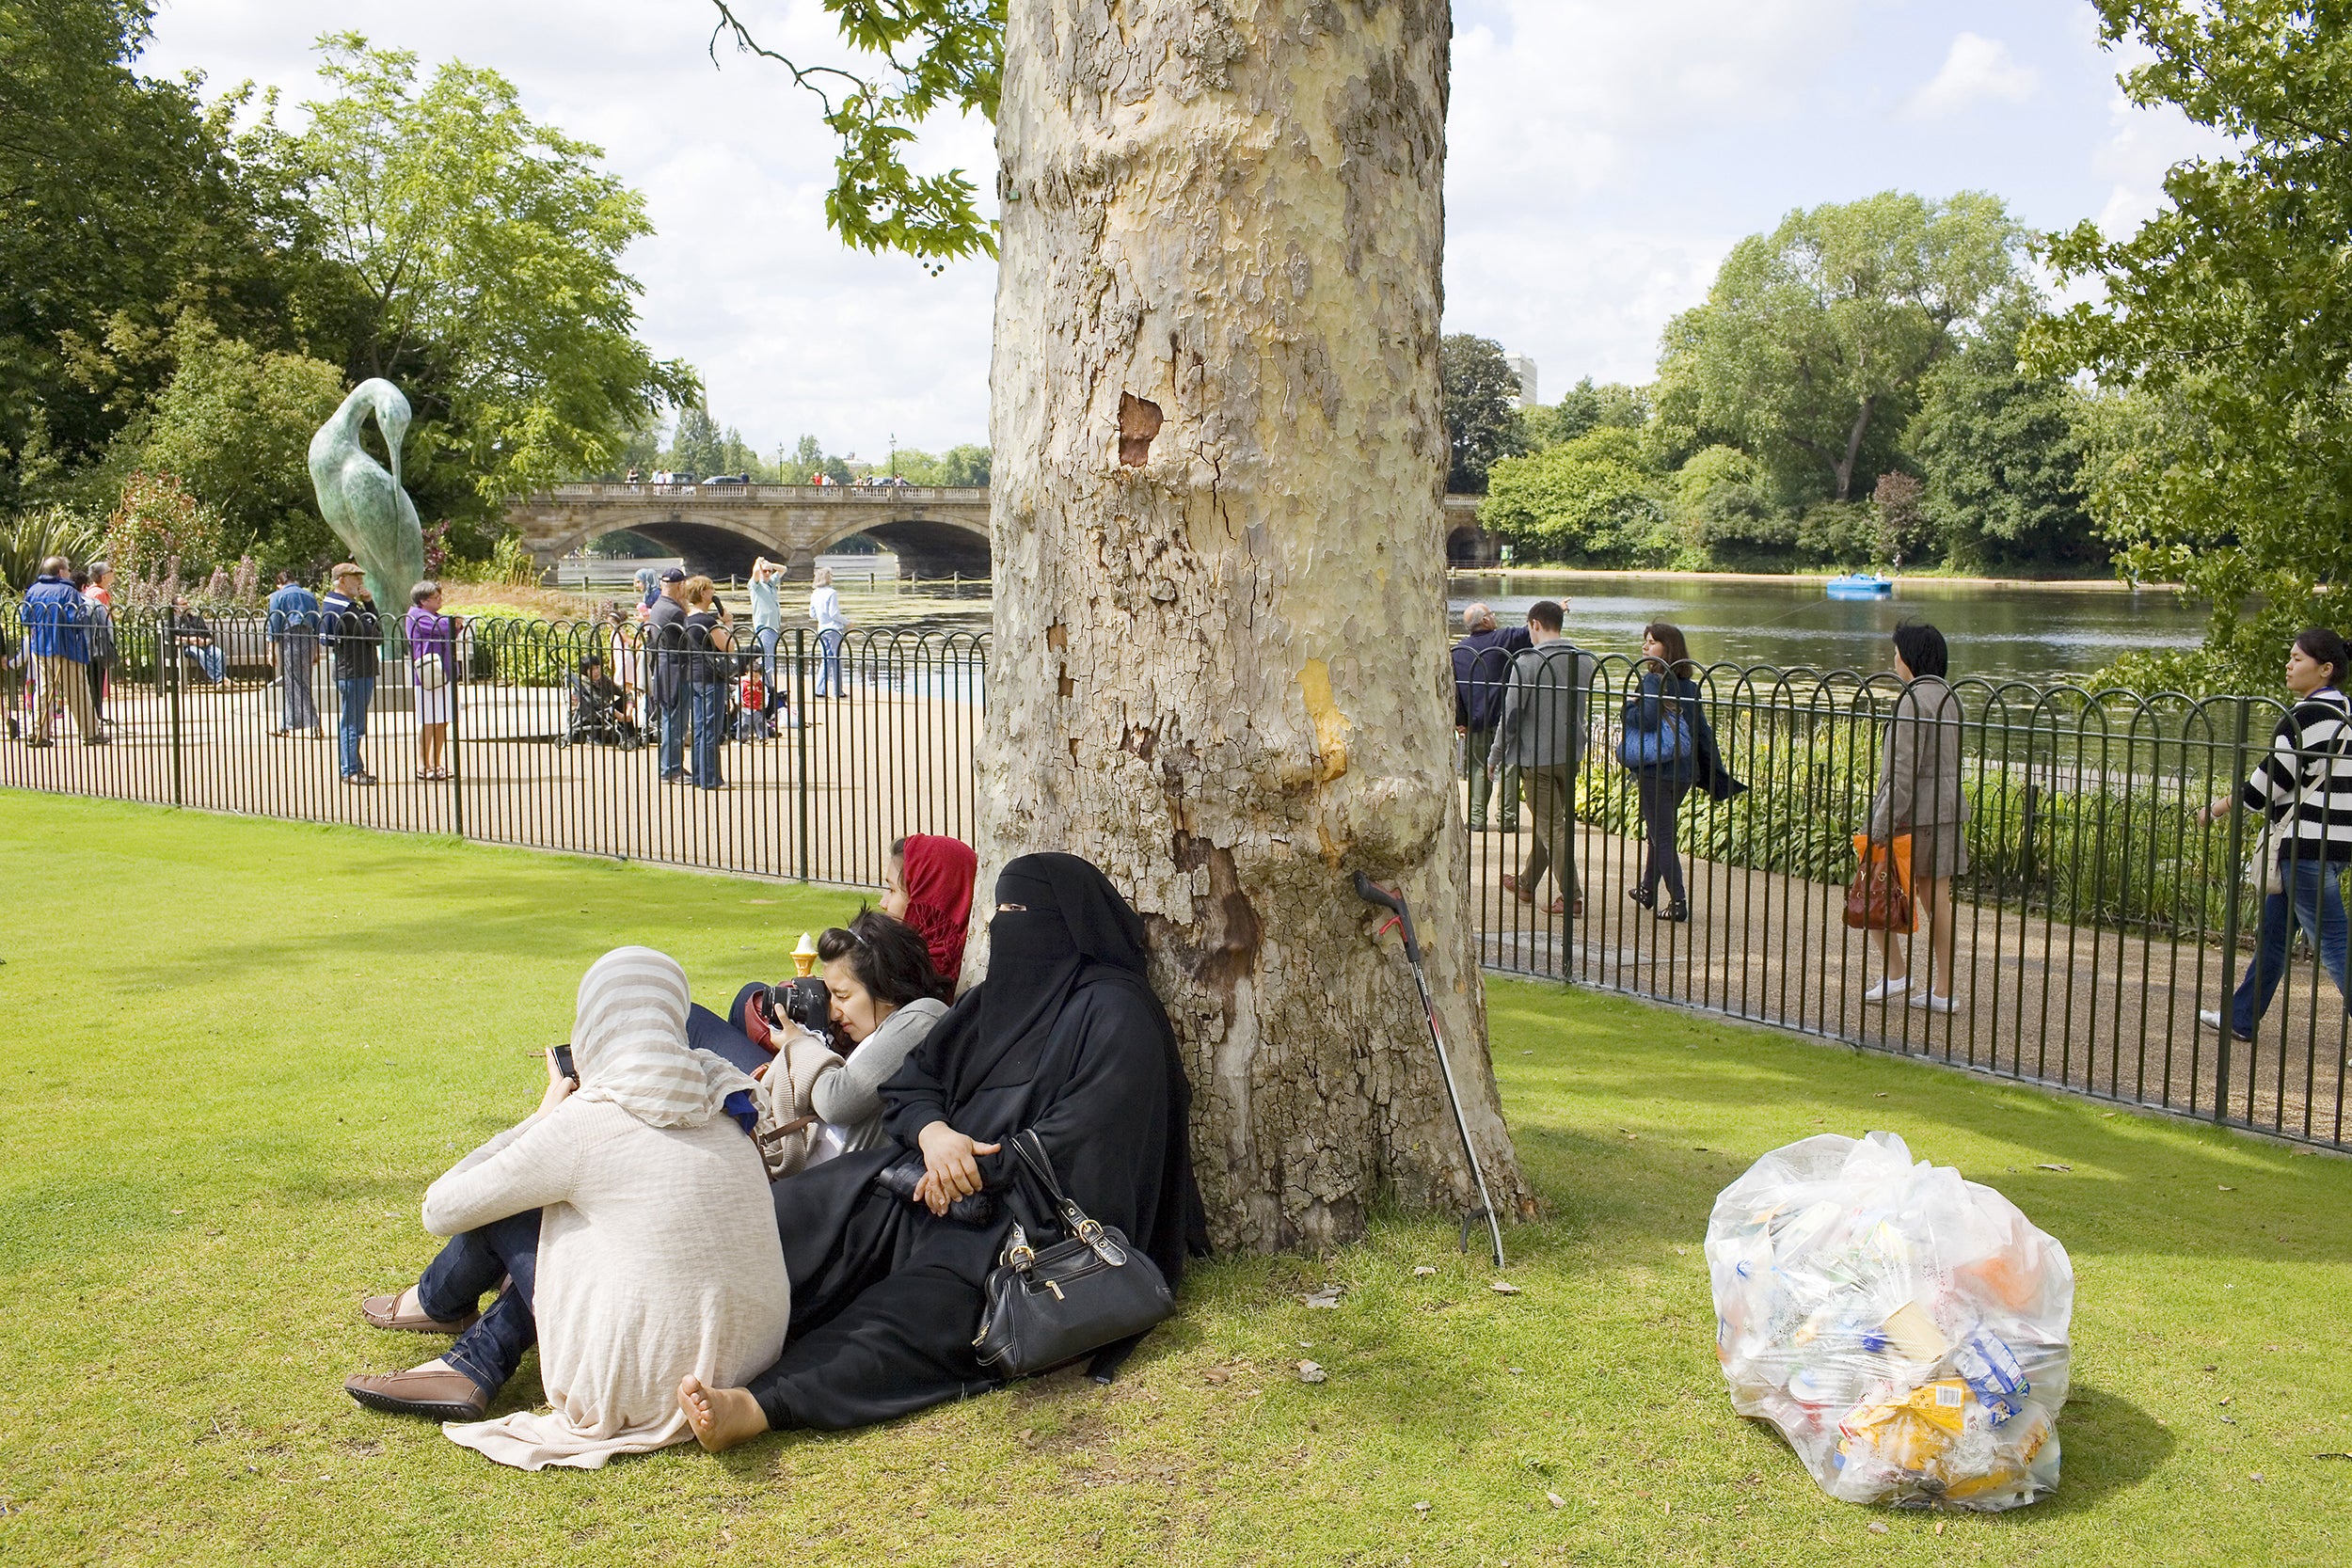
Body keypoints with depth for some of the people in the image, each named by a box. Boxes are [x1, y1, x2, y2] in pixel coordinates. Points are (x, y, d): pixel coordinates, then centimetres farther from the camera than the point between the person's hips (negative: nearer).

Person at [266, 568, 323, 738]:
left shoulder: (278, 596, 2)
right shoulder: (310, 595, 16)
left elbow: (274, 624, -3)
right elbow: (317, 624, 16)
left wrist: (271, 650, 0)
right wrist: (316, 652, 19)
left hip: (289, 640, -5)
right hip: (309, 640, 5)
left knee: (296, 685, -4)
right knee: (292, 684, 14)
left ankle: (313, 726, -12)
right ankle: (285, 725, 15)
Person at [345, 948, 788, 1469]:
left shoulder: (584, 1121, -12)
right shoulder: (718, 1101, 5)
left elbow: (442, 1212, 2)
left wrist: (543, 1116, 10)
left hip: (655, 1383, -6)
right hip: (757, 1355, 6)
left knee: (500, 1204, 10)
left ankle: (437, 1304, 40)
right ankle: (470, 1367, 25)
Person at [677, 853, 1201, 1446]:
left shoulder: (1114, 1013, -7)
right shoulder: (995, 995, 16)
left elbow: (1072, 1142, -15)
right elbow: (909, 1082, 10)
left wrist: (980, 1167, -13)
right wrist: (933, 1131, -11)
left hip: (1040, 1214, -7)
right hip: (948, 1182, 8)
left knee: (926, 1305, -32)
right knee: (813, 1208, -17)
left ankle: (759, 1405, -50)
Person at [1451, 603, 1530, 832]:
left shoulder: (1458, 651, 5)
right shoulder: (1503, 640, -6)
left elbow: (1453, 689, 4)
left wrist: (1459, 721, 9)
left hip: (1476, 721, 3)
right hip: (1504, 716, -3)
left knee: (1479, 768, 10)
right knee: (1509, 766, 4)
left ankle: (1477, 817, 6)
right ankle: (1508, 818, 3)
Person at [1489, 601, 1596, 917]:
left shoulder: (1528, 661, -14)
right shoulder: (1587, 660, 5)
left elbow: (1511, 714, -13)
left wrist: (1495, 757, -4)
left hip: (1536, 757, -6)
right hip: (1572, 757, 6)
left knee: (1552, 828, -1)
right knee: (1550, 822, 18)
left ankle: (1571, 897, -2)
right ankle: (1526, 884, 33)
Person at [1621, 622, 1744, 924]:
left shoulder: (1653, 680, -13)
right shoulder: (1690, 686, 8)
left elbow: (1648, 720, -27)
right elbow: (1703, 732, 10)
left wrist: (1627, 711, -7)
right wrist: (1717, 773, 13)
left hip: (1656, 771, -7)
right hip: (1684, 771, 7)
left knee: (1662, 837, -2)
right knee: (1658, 832, 22)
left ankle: (1678, 902, -6)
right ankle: (1647, 890, 35)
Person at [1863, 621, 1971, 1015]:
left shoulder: (1915, 699, -16)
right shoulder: (1949, 697, 12)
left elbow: (1904, 769, -21)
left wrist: (1881, 824, -20)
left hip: (1914, 812, -9)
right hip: (1948, 809, 9)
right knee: (1937, 898, 9)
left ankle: (1896, 973, 5)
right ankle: (1942, 990, 12)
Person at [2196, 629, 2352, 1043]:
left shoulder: (2307, 716, -17)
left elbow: (2272, 777, -14)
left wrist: (2218, 809, -2)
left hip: (2307, 845, -10)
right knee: (2272, 933, 18)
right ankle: (2242, 1018, 28)